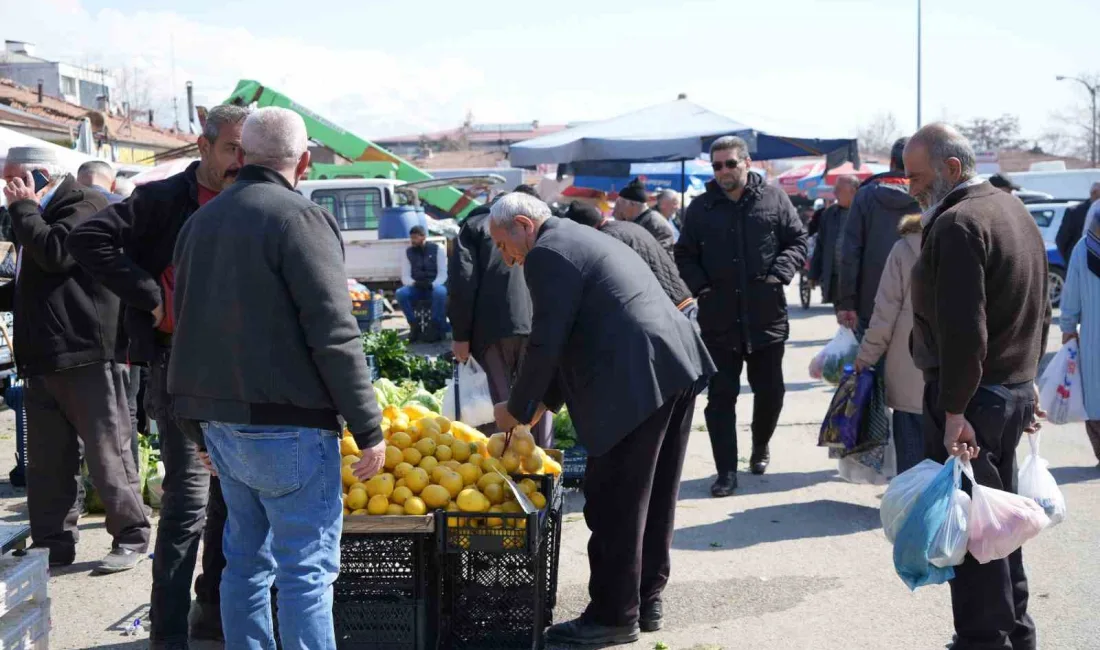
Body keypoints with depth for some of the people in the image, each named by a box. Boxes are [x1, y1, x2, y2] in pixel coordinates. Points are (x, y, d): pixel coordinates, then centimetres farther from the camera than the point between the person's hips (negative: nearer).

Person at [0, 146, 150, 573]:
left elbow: (55, 254, -26)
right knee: (46, 460, 10)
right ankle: (54, 544, 17)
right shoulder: (38, 216, 19)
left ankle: (130, 537, 9)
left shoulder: (86, 205, -9)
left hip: (85, 355, -9)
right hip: (44, 358, 9)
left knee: (106, 453, -1)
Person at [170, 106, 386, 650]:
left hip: (220, 421, 8)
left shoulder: (199, 221, 13)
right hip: (286, 424, -8)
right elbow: (333, 335, -18)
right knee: (306, 569, -2)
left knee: (247, 560, 16)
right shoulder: (299, 218, -12)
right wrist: (368, 428, -12)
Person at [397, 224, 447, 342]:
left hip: (434, 286, -3)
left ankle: (437, 327, -23)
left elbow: (443, 273, -8)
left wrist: (432, 285, -27)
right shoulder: (408, 252, 6)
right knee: (401, 293, -29)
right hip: (416, 288, 3)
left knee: (440, 292, -38)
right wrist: (414, 283, -23)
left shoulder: (437, 249, -2)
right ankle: (415, 326, -15)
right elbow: (405, 276, 0)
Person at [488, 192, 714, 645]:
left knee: (612, 504, -1)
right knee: (653, 498, 17)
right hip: (678, 369, 10)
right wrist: (544, 402, 26)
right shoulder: (583, 239, 25)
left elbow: (546, 343, -11)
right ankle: (647, 599, 28)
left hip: (637, 384, -10)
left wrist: (518, 410, 2)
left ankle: (614, 616, 7)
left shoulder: (547, 254, -7)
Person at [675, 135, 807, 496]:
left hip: (767, 316, 0)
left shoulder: (773, 199, 2)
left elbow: (797, 241, 6)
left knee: (770, 391, 12)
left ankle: (760, 445, 39)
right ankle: (726, 471, 4)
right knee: (721, 396, -1)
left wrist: (779, 274, -10)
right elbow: (684, 256, 11)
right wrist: (700, 286, -6)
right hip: (718, 320, 0)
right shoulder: (700, 208, 5)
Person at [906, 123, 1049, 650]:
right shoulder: (1014, 210, 14)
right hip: (1016, 391, 10)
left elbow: (962, 329, -26)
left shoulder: (956, 224, -18)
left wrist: (953, 409, -23)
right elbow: (1040, 310, 21)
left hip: (971, 396, -10)